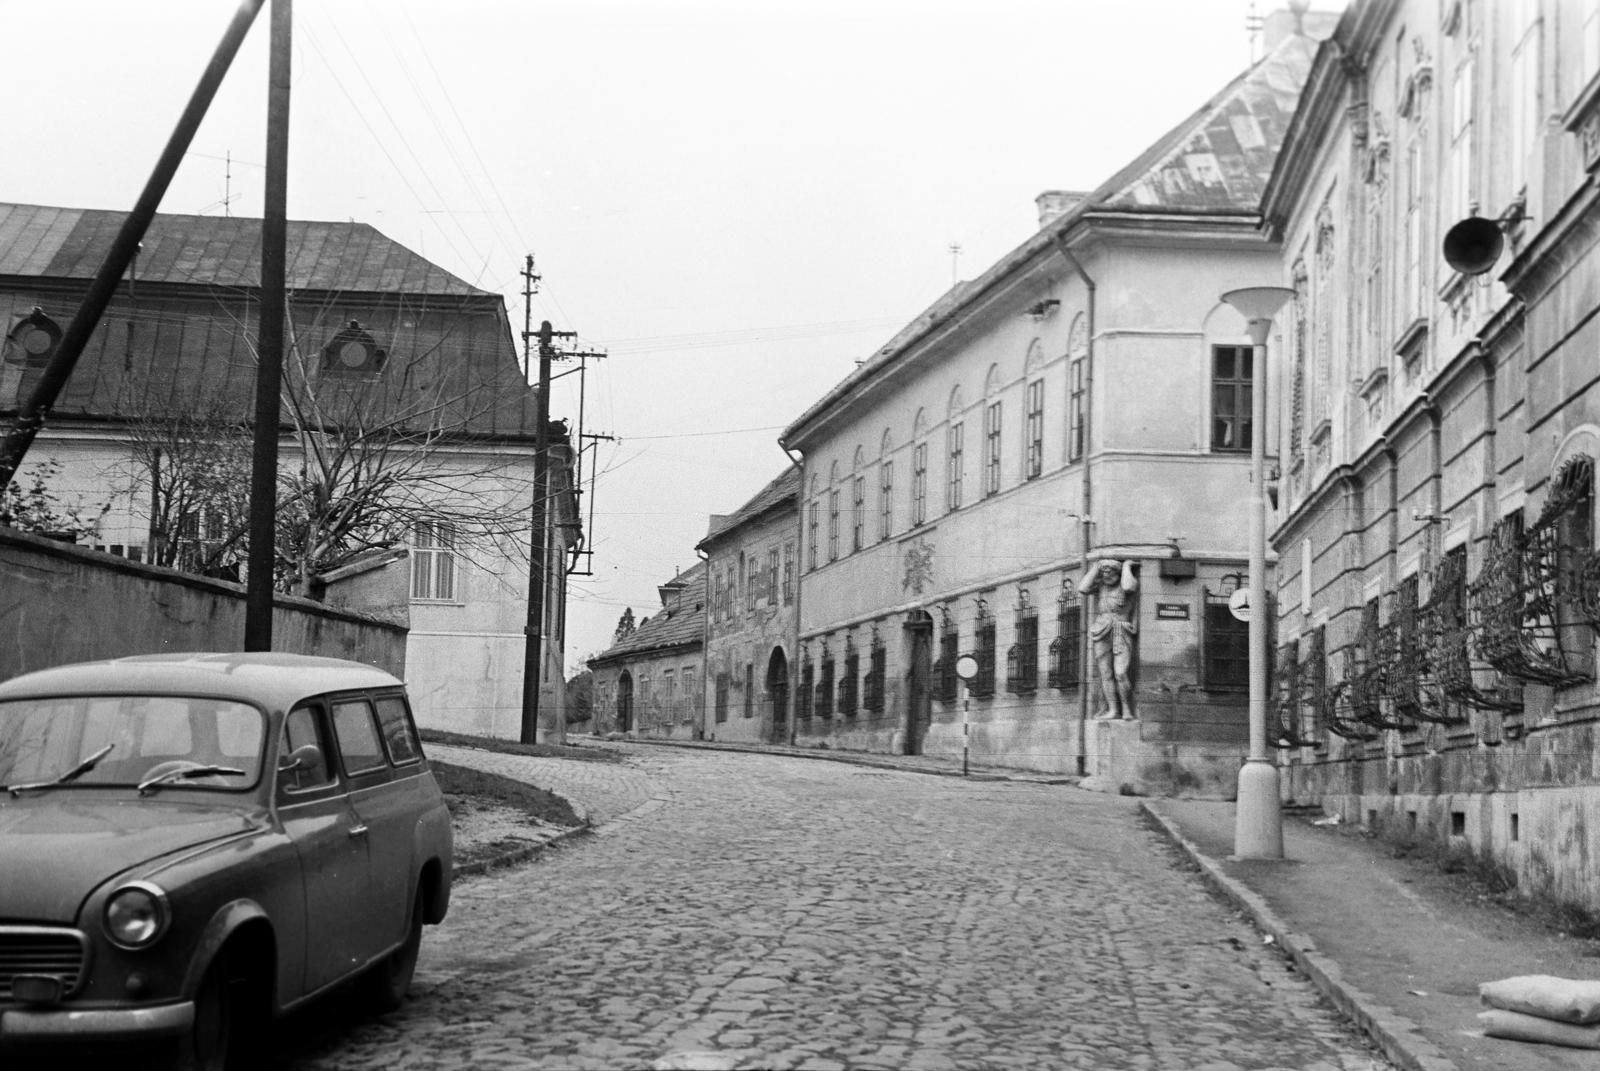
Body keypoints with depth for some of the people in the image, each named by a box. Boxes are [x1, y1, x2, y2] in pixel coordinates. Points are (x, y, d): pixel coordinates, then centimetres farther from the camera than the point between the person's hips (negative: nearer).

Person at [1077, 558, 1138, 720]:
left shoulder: (1129, 580, 1)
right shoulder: (1099, 585, 10)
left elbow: (1128, 586, -22)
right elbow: (1082, 588, -7)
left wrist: (1126, 566, -7)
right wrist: (1096, 568, -2)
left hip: (1122, 634, -3)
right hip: (1102, 635, 3)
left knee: (1121, 674, -13)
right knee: (1106, 675, -2)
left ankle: (1127, 710, -3)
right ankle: (1112, 710, 1)